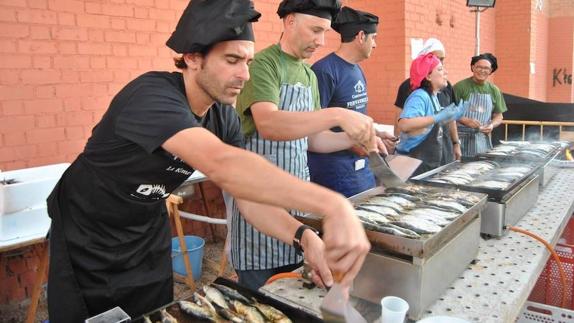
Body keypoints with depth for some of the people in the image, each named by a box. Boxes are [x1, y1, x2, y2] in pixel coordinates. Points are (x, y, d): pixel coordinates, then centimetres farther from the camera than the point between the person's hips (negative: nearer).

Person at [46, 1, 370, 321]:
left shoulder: (225, 118, -11)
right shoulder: (152, 96, -34)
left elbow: (249, 192, -14)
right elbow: (221, 165, -51)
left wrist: (303, 236, -32)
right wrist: (332, 204, -57)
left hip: (149, 236, 6)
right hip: (86, 239, -5)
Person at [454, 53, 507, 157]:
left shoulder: (494, 90, 11)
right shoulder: (460, 86, -4)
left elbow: (498, 115, 16)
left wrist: (492, 125, -4)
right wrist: (466, 120, -21)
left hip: (483, 140, 4)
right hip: (462, 139, -4)